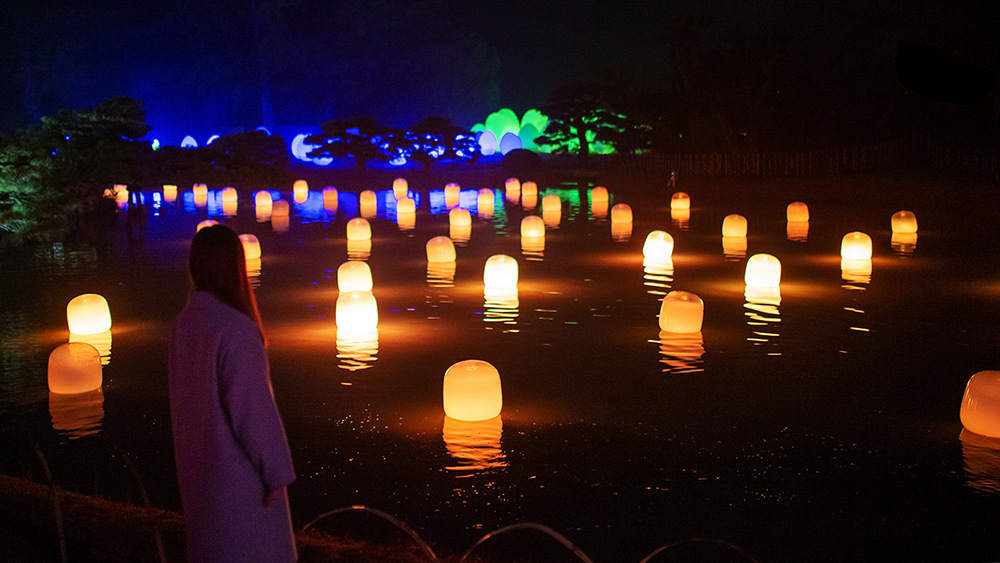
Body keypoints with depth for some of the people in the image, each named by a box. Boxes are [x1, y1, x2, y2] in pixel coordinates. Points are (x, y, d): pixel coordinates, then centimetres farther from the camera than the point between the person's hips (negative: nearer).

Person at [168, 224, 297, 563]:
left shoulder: (183, 323, -2)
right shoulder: (235, 329, -25)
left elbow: (181, 396, 7)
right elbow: (252, 409, -22)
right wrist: (276, 471, -12)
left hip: (198, 465, 7)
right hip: (238, 471, -7)